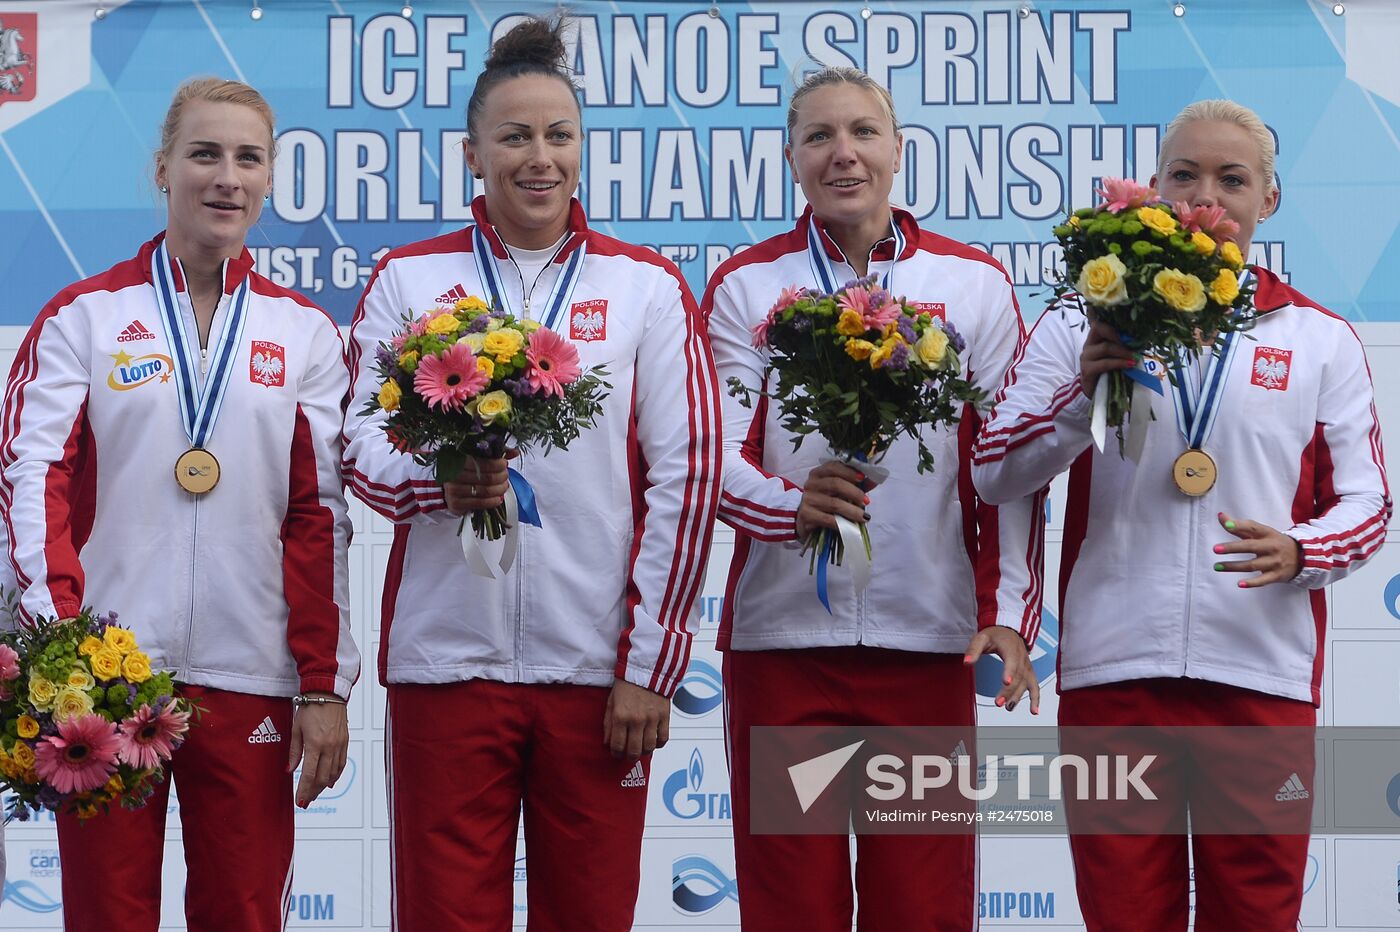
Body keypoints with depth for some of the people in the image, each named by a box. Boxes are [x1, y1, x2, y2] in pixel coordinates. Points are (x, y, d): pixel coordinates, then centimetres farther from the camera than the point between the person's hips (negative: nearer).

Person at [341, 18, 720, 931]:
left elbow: (688, 478, 2)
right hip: (444, 655, 0)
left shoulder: (647, 287, 7)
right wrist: (439, 481, -19)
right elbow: (362, 443, 4)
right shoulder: (408, 279, 9)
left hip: (598, 668, 0)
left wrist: (651, 666, -3)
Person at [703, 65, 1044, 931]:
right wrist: (791, 504, -22)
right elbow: (720, 455, -2)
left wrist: (1010, 611, -3)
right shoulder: (744, 286, 6)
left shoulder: (975, 283, 8)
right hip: (781, 633, 0)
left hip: (928, 635, 0)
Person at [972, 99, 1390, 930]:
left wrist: (1300, 552, -13)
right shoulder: (1084, 324, 8)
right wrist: (1087, 388, -15)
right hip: (1113, 667, 0)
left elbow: (1366, 503, 9)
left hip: (1264, 671, 0)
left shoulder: (1320, 340, 10)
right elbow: (997, 474, 1)